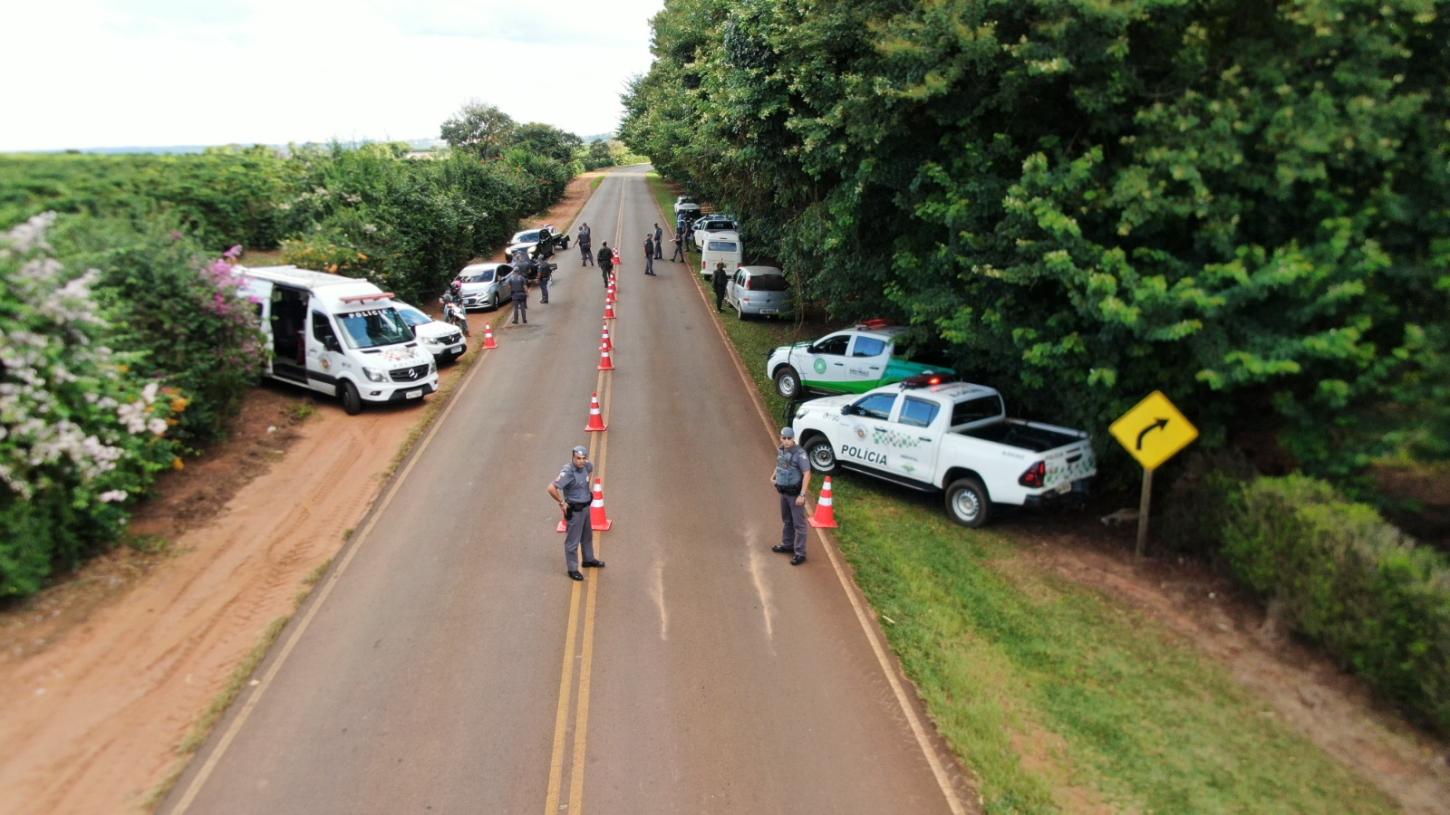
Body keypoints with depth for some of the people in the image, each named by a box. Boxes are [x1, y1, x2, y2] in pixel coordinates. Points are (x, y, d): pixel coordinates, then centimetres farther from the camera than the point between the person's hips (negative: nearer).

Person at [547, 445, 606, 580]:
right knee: (572, 540, 4)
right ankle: (572, 569, 18)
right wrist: (562, 502, -23)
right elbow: (551, 488, -36)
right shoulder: (568, 472, -29)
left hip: (585, 507, 8)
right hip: (574, 510, -8)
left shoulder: (585, 466, -6)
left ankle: (589, 560, 45)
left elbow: (591, 467, 21)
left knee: (587, 536, 26)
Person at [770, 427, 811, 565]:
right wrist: (773, 476, 8)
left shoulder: (799, 454, -22)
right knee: (787, 521, 22)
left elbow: (807, 474, -24)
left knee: (798, 524, -1)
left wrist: (802, 495, -27)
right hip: (784, 492, 8)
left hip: (795, 494, -8)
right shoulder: (781, 450, 2)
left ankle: (800, 553, 5)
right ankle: (787, 545, 38)